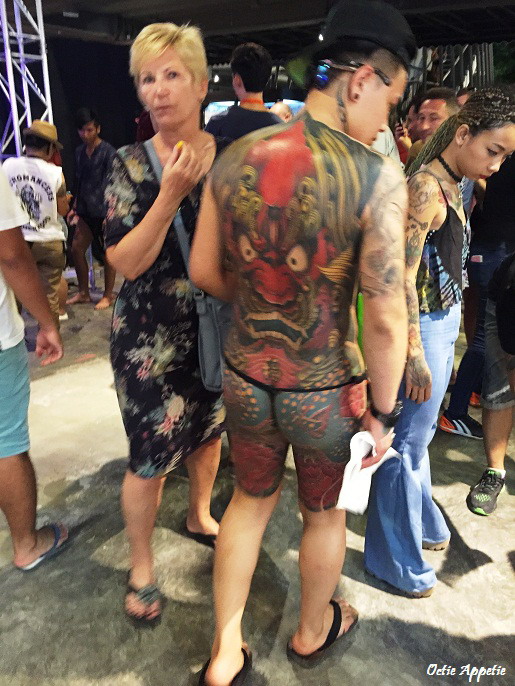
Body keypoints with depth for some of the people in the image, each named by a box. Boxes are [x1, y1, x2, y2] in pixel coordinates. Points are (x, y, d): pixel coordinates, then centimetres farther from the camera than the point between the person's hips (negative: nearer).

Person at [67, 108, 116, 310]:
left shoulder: (108, 152, -8)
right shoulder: (79, 152, 13)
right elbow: (78, 182, 18)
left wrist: (109, 213, -19)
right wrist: (75, 207, 16)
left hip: (104, 211, -7)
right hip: (86, 210, 7)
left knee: (107, 254, 2)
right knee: (77, 248, 7)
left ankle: (108, 295, 14)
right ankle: (83, 292, 21)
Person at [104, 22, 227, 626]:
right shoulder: (131, 165, -8)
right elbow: (126, 262, -17)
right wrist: (172, 194, -25)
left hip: (216, 323, 4)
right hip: (151, 334, -3)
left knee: (207, 430, 21)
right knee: (151, 456, 5)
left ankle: (200, 517, 48)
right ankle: (141, 565, 30)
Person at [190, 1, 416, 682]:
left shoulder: (235, 157, -7)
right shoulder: (377, 177, -20)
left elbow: (204, 271, 1)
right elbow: (386, 320, -19)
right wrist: (383, 411, -5)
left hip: (245, 374, 4)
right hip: (324, 389, -3)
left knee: (251, 498, 26)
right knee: (324, 511, 24)